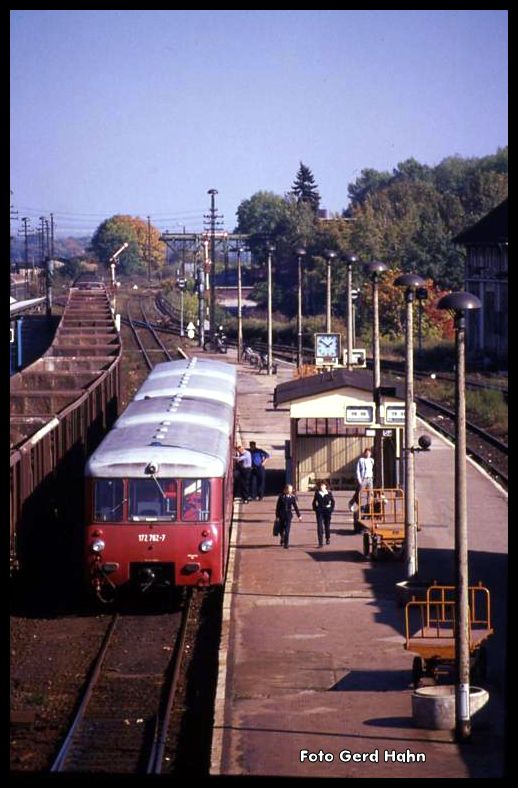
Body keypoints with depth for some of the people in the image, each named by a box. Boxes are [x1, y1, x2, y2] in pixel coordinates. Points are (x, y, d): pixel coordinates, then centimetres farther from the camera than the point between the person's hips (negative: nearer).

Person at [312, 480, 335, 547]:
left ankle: (328, 538, 41)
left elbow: (332, 501, 7)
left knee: (327, 526, 15)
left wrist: (332, 509, -2)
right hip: (319, 511, 0)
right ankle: (320, 543, -10)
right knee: (319, 527, -9)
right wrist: (315, 509, 2)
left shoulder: (329, 493, 0)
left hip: (327, 511, 0)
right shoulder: (317, 493, 3)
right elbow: (314, 501, 11)